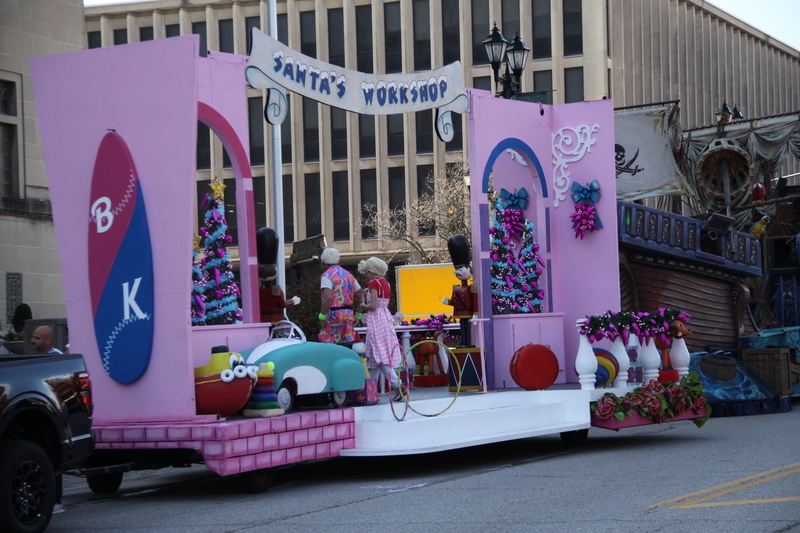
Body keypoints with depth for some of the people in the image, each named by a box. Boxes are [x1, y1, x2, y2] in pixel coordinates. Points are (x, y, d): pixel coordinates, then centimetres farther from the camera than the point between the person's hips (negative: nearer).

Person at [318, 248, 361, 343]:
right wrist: (358, 316, 17)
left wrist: (322, 316, -15)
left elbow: (327, 298, -20)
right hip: (349, 314, 7)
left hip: (333, 314, -7)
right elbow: (360, 295, 13)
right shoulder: (349, 275, 15)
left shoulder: (327, 275, -7)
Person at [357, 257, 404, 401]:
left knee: (380, 355, -11)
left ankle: (397, 385, -23)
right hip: (386, 318, 9)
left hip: (376, 319, -9)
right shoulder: (385, 283, 13)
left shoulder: (374, 283, -10)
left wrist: (363, 306, 1)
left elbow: (373, 306, -17)